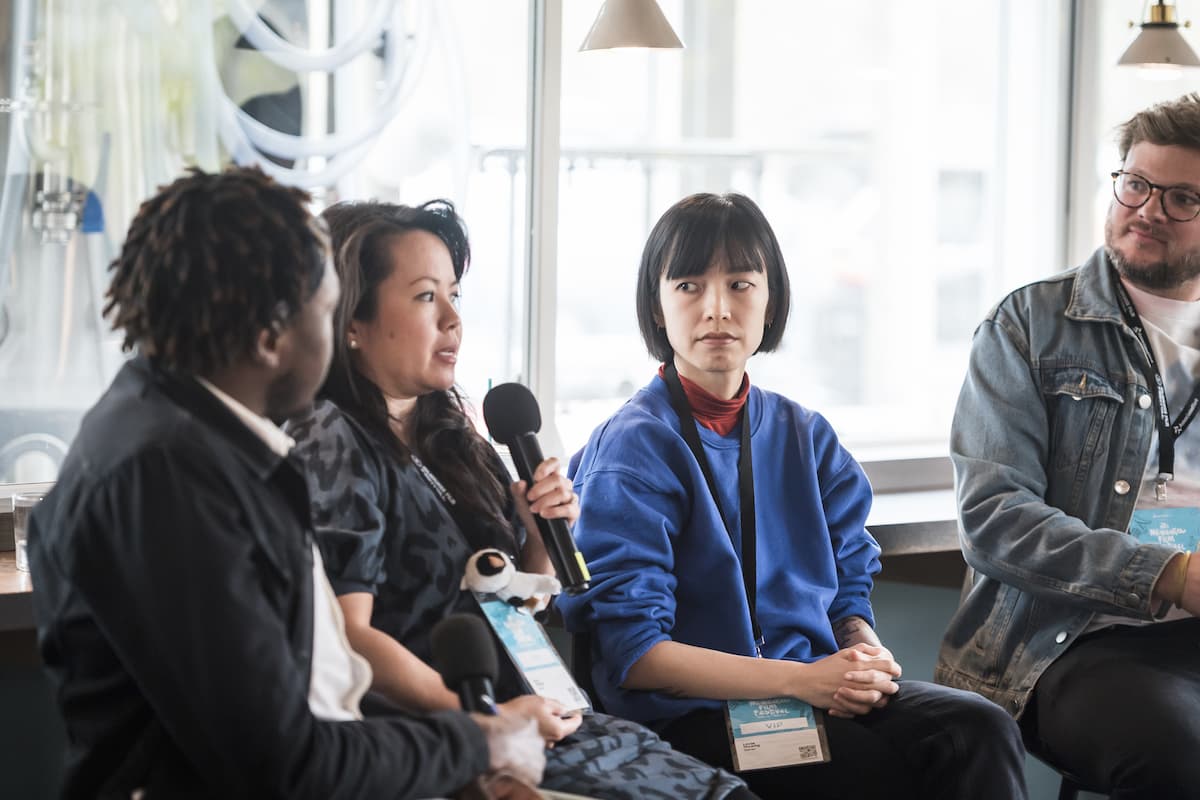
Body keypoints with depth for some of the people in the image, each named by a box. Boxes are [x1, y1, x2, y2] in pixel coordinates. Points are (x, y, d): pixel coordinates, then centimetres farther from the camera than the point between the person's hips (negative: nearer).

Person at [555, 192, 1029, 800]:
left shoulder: (805, 437, 13)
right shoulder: (632, 451, -6)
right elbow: (634, 652, -12)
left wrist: (864, 653, -9)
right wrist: (800, 679, -18)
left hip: (818, 688, 6)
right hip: (692, 715, -5)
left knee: (980, 731, -23)